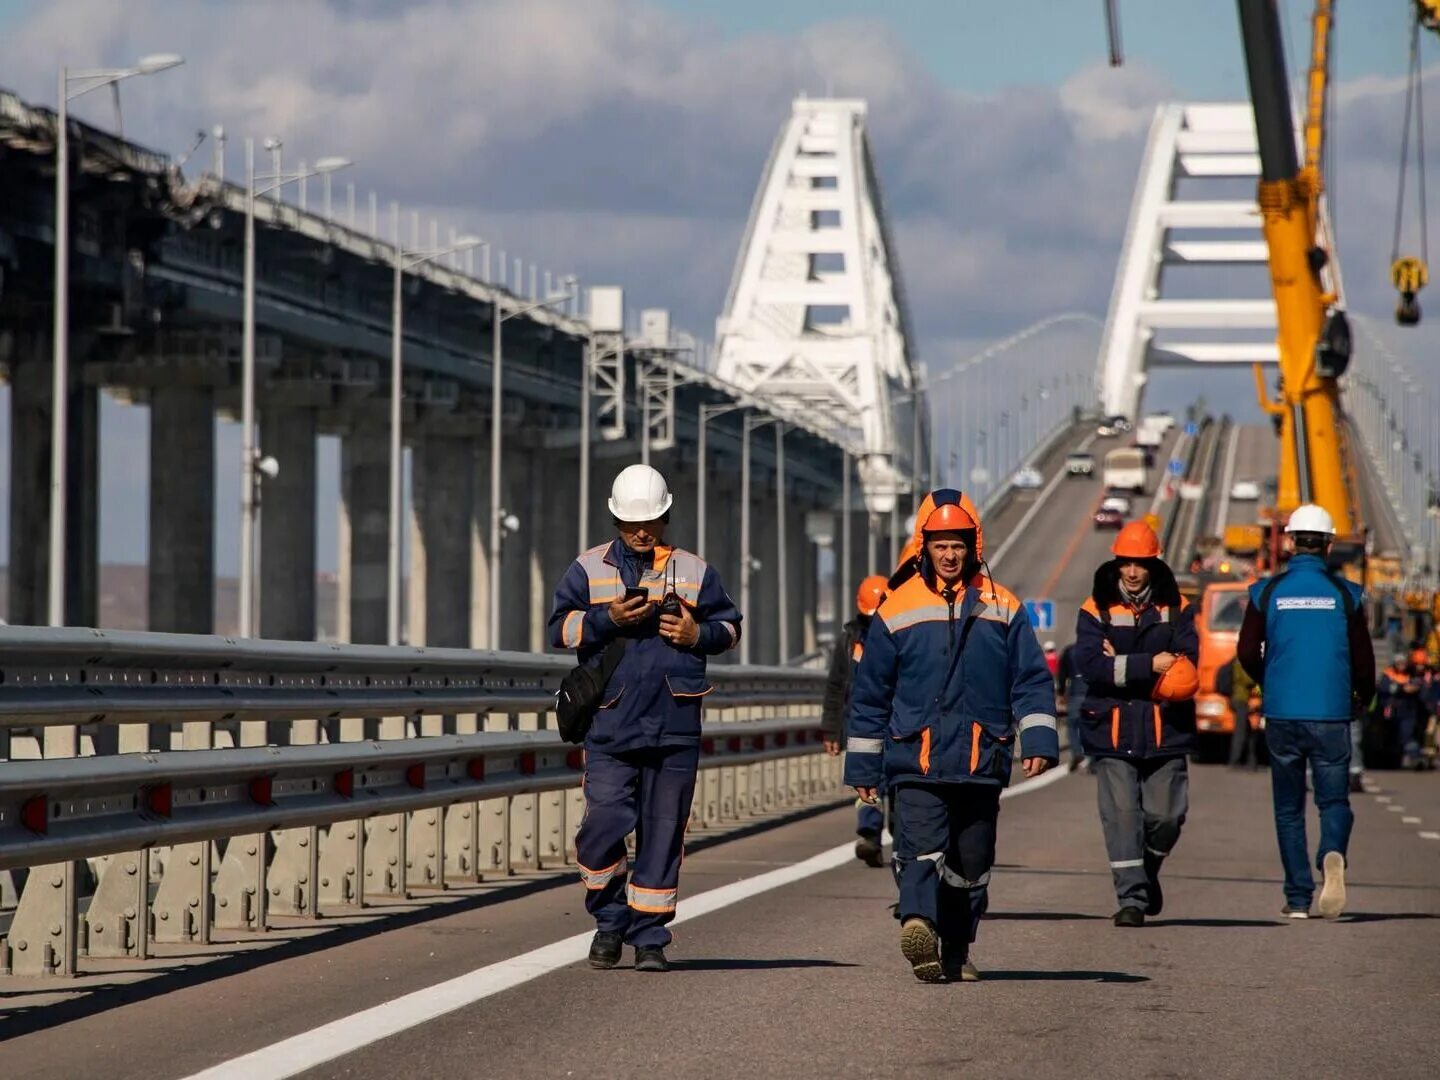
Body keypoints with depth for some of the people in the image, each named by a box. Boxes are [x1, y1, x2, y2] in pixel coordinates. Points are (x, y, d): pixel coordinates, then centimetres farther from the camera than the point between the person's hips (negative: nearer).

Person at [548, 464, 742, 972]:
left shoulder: (694, 571, 11)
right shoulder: (588, 569, 8)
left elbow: (729, 625, 17)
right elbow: (561, 628, 4)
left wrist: (698, 634, -4)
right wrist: (607, 618, -13)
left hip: (675, 725, 1)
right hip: (610, 723, -1)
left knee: (663, 832, 2)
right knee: (604, 822, -9)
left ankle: (650, 938, 9)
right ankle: (609, 921, 12)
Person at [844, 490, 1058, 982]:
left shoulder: (1003, 608, 8)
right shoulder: (897, 610, 6)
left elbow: (1031, 680, 9)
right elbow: (870, 693, 11)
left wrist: (1038, 739, -4)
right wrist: (863, 765, 10)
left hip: (981, 761, 1)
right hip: (915, 761, -1)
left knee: (971, 861, 1)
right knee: (922, 848, -12)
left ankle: (955, 952, 4)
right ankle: (918, 920, -23)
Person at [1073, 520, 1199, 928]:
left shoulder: (1176, 608, 7)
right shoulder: (1095, 610, 4)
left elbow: (1184, 667, -6)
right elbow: (1090, 663, -12)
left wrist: (1122, 665, -13)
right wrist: (1150, 665, -18)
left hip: (1165, 730, 1)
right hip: (1112, 730, -1)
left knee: (1164, 816, -1)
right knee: (1121, 814, -8)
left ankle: (1148, 872, 27)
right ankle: (1131, 897, -4)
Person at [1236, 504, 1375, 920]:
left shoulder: (1267, 592, 0)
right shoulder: (1345, 594, -1)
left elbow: (1247, 653, 0)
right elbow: (1362, 656, 0)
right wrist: (1364, 694, 20)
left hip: (1282, 715, 1)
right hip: (1332, 715, -1)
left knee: (1288, 808, 10)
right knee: (1334, 799, 6)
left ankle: (1298, 898, 6)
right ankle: (1333, 855, -26)